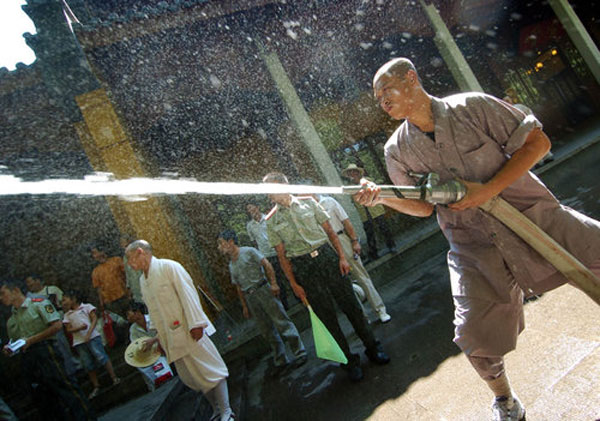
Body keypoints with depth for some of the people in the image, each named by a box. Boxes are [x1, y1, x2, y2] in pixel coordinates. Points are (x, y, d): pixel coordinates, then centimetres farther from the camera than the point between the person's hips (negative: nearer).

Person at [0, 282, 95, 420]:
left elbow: (57, 325, -11)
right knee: (41, 398, 7)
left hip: (45, 352, -7)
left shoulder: (38, 303, -1)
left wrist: (32, 340, -11)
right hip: (27, 361, 7)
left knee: (63, 386, -10)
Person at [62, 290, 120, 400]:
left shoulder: (86, 306, 6)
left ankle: (114, 378, -5)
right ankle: (96, 387, 14)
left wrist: (89, 333, -15)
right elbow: (68, 329, 7)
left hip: (92, 337, -4)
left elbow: (94, 319, -2)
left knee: (101, 356, -13)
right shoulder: (67, 315, 15)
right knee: (88, 365, 5)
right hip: (79, 342, 4)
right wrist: (80, 328, -14)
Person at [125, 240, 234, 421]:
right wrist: (157, 336, 18)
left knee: (209, 369, -2)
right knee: (190, 377, 10)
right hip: (171, 337, 7)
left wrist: (195, 323, -20)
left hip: (188, 330, -7)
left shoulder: (168, 267, -8)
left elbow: (187, 293, -14)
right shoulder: (143, 280, 15)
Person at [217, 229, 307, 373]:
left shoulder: (249, 252, -2)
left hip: (262, 290, -6)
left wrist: (273, 283, -16)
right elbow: (239, 287, 19)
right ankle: (280, 360, 18)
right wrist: (244, 306, 16)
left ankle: (299, 353, 4)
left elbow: (267, 265, -7)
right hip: (250, 298, 6)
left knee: (281, 322, -5)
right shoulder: (231, 265, 15)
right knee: (267, 330, 9)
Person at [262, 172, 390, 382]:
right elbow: (281, 255, 1)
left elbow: (329, 230, 5)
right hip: (302, 267, -1)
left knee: (351, 304, 6)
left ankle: (373, 348, 24)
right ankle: (350, 361, 20)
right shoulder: (271, 220, 1)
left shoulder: (308, 202, 3)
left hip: (327, 256, 1)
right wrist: (294, 284, -1)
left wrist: (342, 257, -2)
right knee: (327, 315, 4)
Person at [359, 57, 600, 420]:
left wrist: (488, 190, -17)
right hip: (476, 247, 1)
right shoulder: (397, 151, 0)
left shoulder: (472, 107, -7)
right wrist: (381, 196, -13)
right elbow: (424, 207, 5)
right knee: (477, 338, -7)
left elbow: (538, 142, -6)